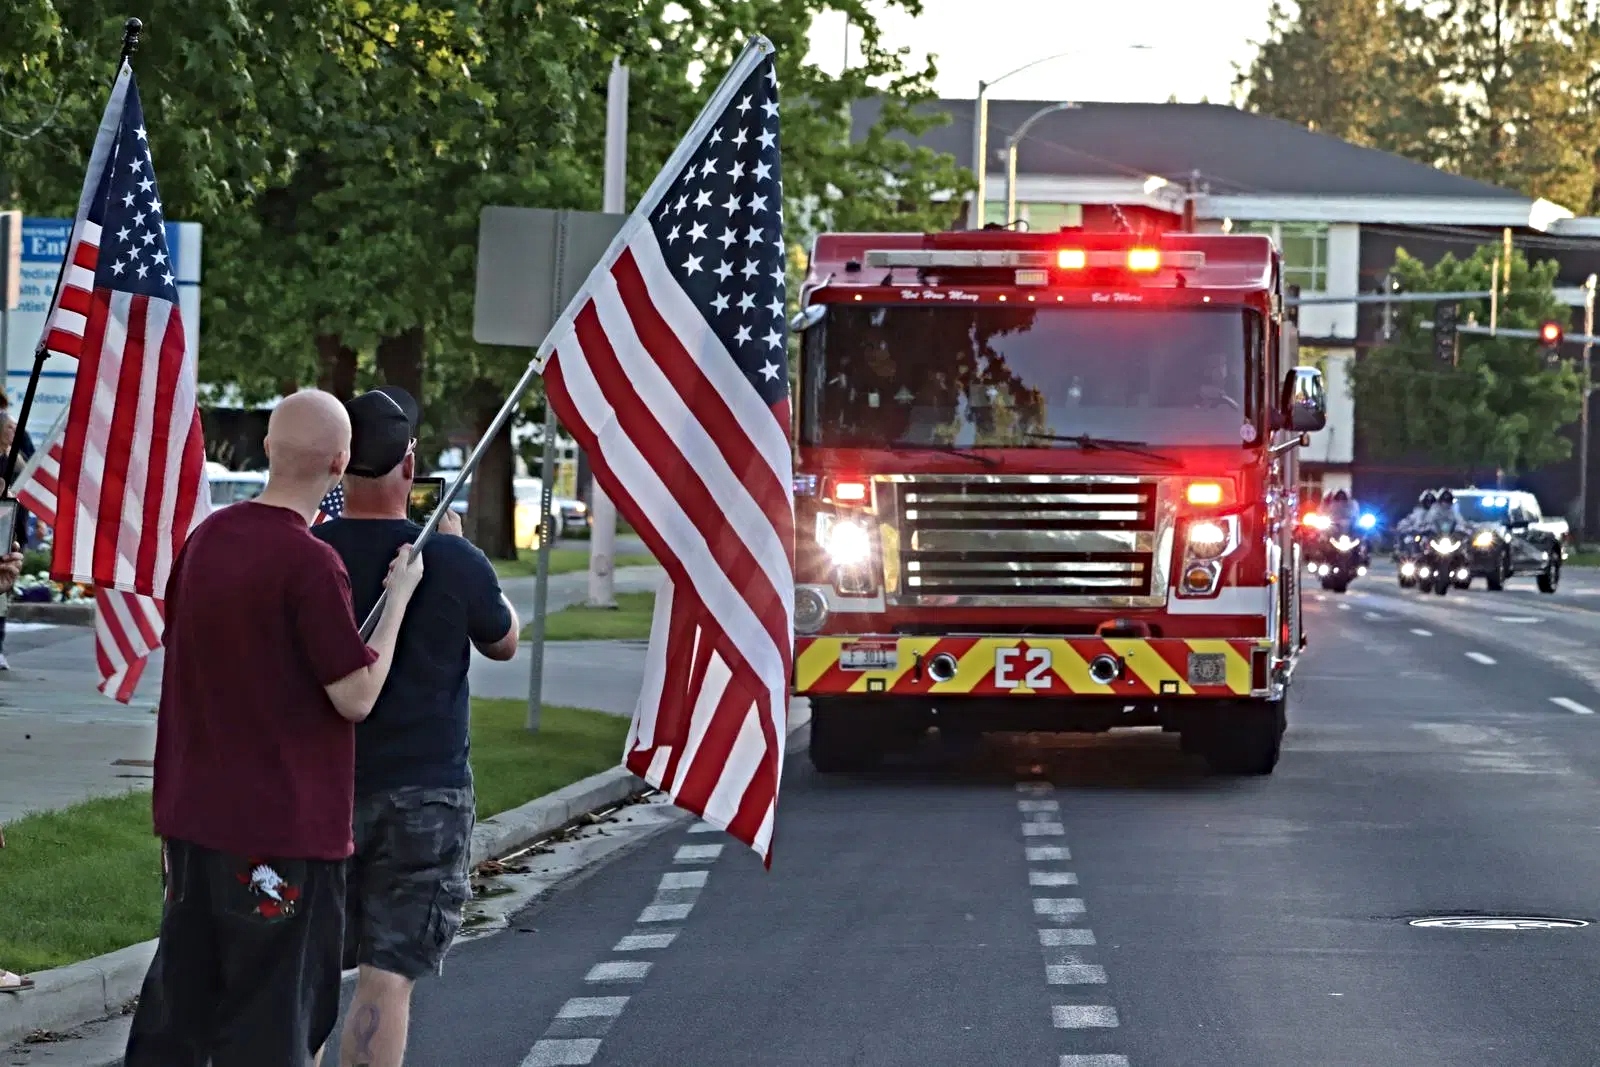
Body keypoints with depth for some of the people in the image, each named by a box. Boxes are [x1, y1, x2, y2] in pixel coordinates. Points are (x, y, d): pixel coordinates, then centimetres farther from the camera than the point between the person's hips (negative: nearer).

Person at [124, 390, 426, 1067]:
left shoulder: (207, 537, 6)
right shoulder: (311, 562, -18)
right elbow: (356, 696, -15)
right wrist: (399, 596, -5)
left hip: (192, 814, 7)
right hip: (283, 827, -7)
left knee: (174, 1009, 15)